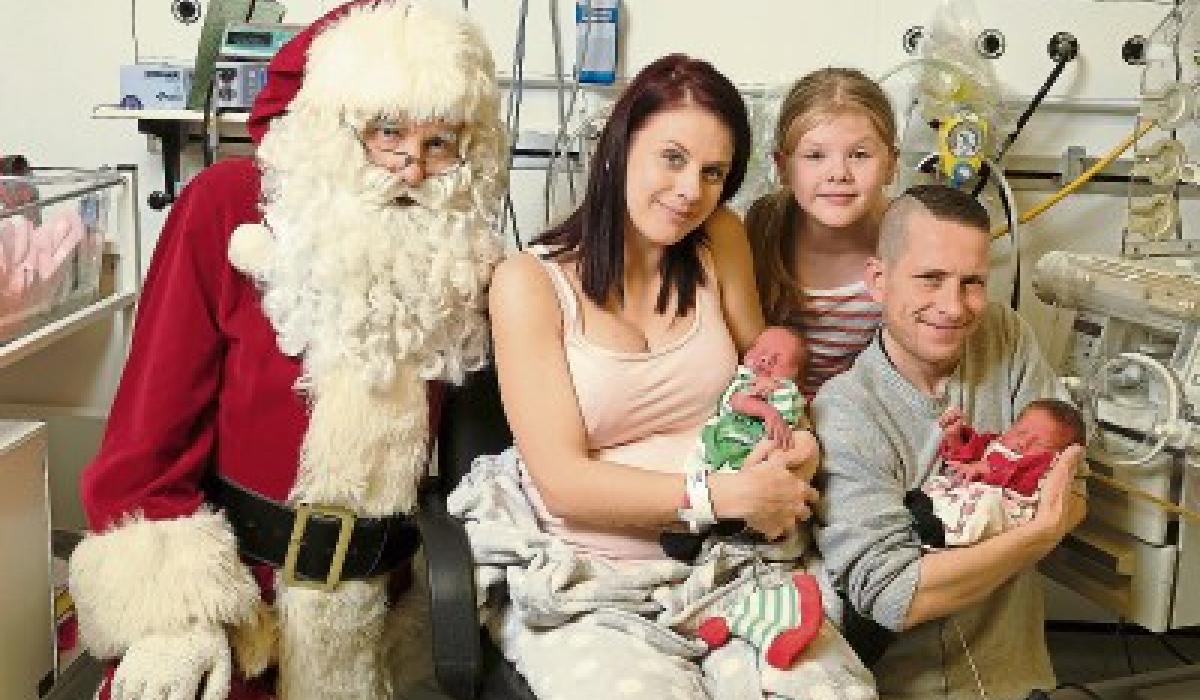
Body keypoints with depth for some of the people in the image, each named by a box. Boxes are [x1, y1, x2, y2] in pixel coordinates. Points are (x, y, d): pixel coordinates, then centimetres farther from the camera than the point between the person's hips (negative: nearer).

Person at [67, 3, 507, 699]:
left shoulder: (459, 249, -1)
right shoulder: (231, 204, -12)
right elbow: (157, 409, -13)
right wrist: (172, 607, -18)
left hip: (371, 593, 4)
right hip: (229, 581, -3)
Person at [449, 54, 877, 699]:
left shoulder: (720, 241, 4)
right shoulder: (529, 281, -6)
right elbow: (561, 479, -11)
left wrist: (789, 447, -6)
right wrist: (723, 494, -15)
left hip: (725, 567, 3)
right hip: (584, 587, -3)